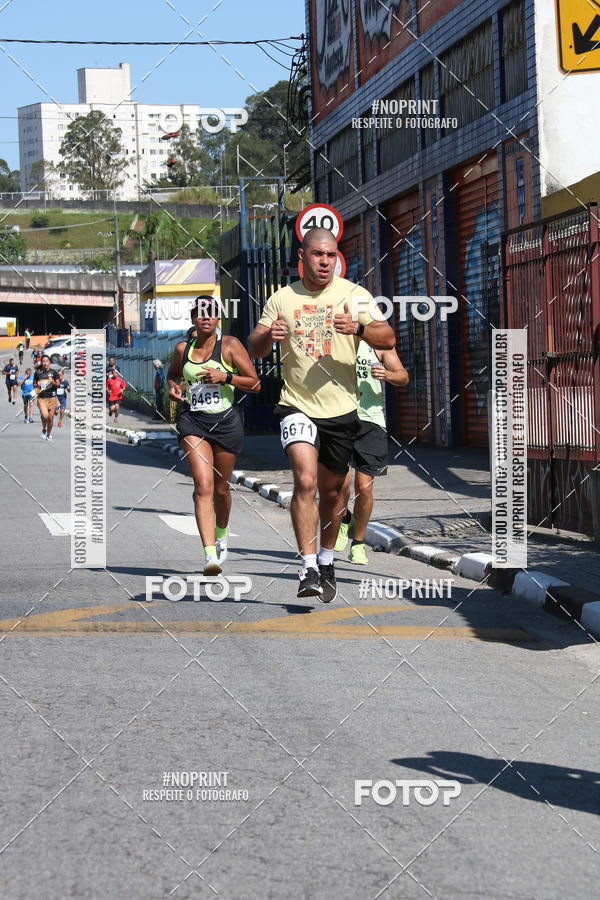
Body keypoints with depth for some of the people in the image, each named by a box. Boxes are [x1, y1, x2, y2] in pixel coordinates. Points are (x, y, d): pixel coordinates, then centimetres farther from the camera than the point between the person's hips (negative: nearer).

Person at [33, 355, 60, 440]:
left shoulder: (54, 372, 2)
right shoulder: (38, 373, 4)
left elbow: (58, 384, 5)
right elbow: (34, 384, 17)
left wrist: (53, 382, -15)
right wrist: (37, 385, -6)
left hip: (52, 397, 1)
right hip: (41, 398, -1)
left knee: (50, 418, 5)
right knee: (45, 416, -17)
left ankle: (49, 434, 26)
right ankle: (44, 429, 13)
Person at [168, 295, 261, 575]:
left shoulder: (229, 345, -3)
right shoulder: (182, 349, 6)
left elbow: (255, 384, -2)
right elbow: (172, 373, 27)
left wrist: (225, 377, -17)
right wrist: (173, 387, 4)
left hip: (226, 421, 0)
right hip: (193, 421, 0)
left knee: (221, 488, 14)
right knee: (203, 485, -16)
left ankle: (221, 534, 46)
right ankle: (210, 554, -25)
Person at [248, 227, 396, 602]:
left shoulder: (353, 295, 0)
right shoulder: (283, 298, 4)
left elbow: (388, 338, -8)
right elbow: (255, 348, 6)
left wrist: (358, 328, -29)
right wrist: (268, 336, -18)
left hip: (341, 408, 1)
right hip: (298, 406, -1)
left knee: (332, 490, 12)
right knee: (306, 480, -21)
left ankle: (327, 561, 33)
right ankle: (308, 568, -18)